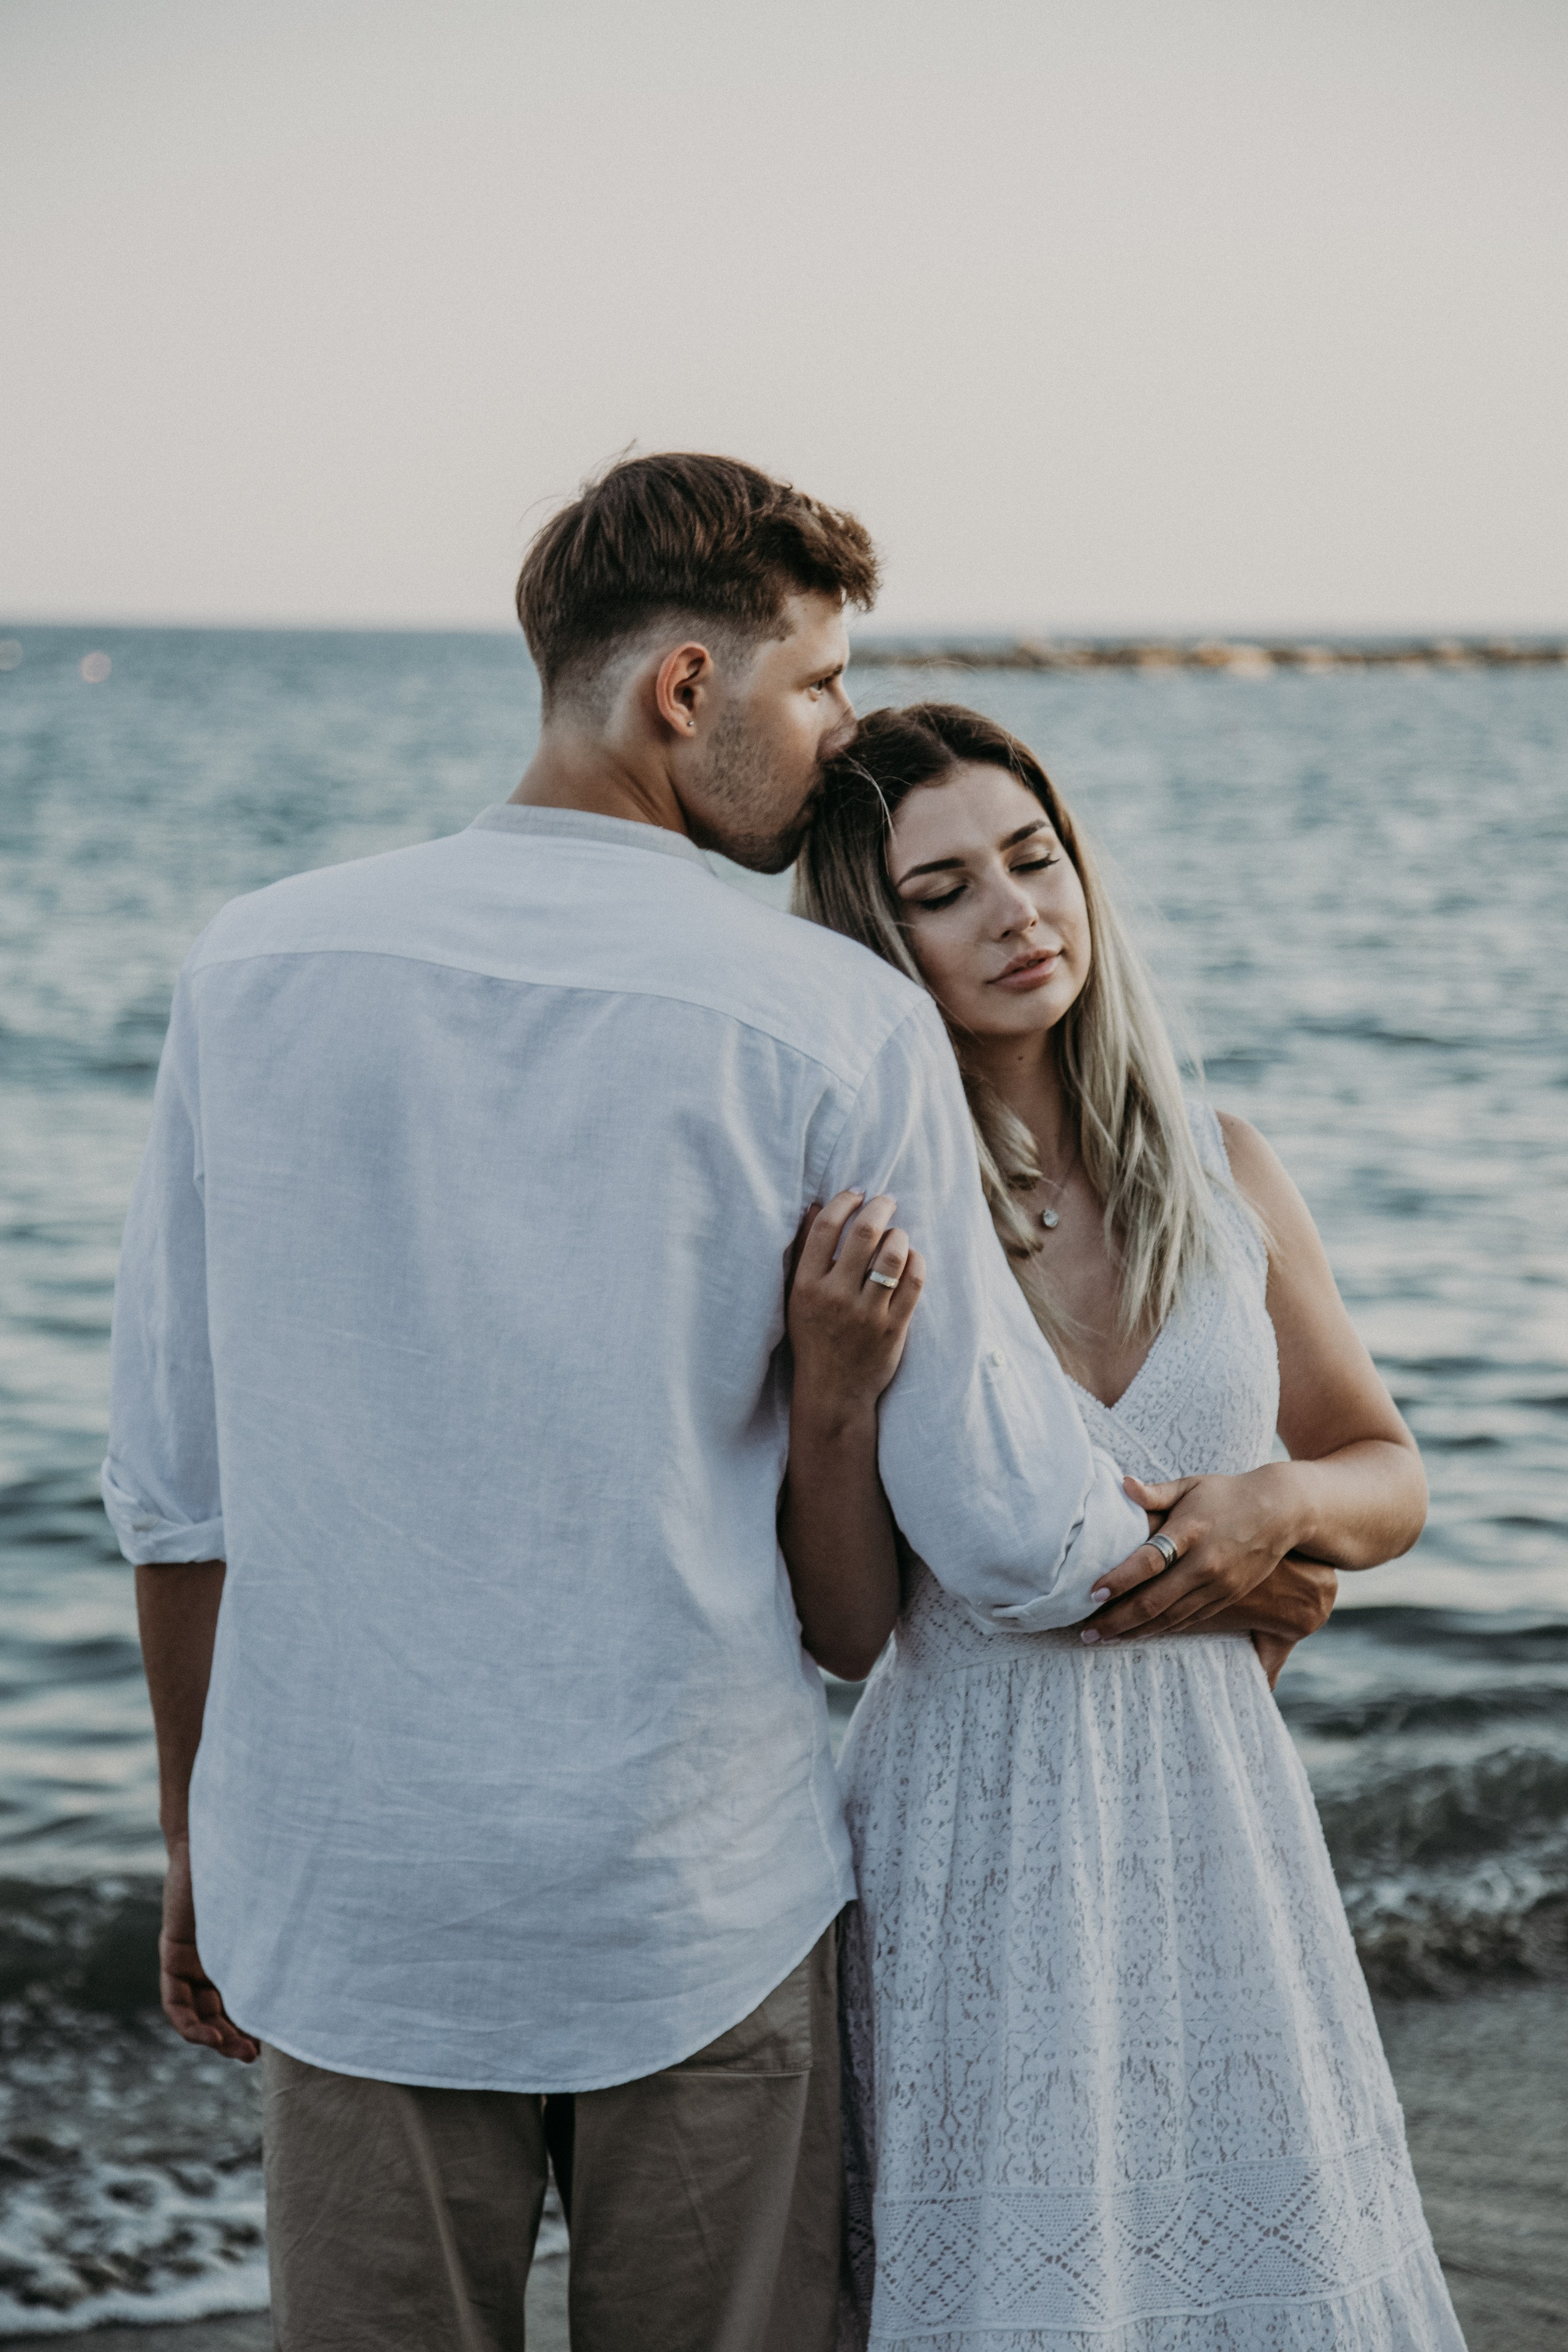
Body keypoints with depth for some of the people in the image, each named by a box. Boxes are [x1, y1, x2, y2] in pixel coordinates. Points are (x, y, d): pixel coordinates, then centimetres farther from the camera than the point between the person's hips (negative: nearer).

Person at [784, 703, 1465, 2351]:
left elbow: (1389, 1479, 13)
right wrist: (833, 1395, -23)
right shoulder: (850, 1220, -9)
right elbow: (847, 1632, -9)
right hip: (977, 1834, -3)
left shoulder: (1219, 1170, 1)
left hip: (1216, 1817, 4)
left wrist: (1278, 1504, -8)